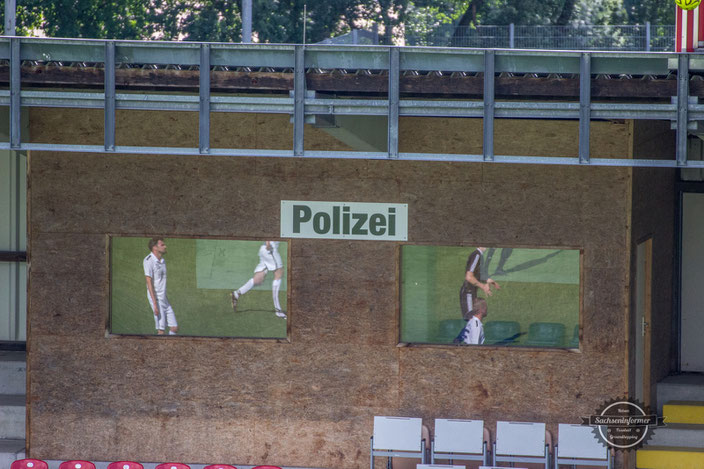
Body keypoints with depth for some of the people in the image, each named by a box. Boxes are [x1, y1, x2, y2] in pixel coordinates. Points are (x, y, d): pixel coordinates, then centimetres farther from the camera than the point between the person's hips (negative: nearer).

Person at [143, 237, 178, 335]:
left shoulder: (162, 261, 13)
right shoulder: (149, 261, -12)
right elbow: (149, 283, -15)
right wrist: (155, 304, -20)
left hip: (164, 299, 8)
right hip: (156, 298, -8)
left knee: (174, 328, 3)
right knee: (161, 330, -10)